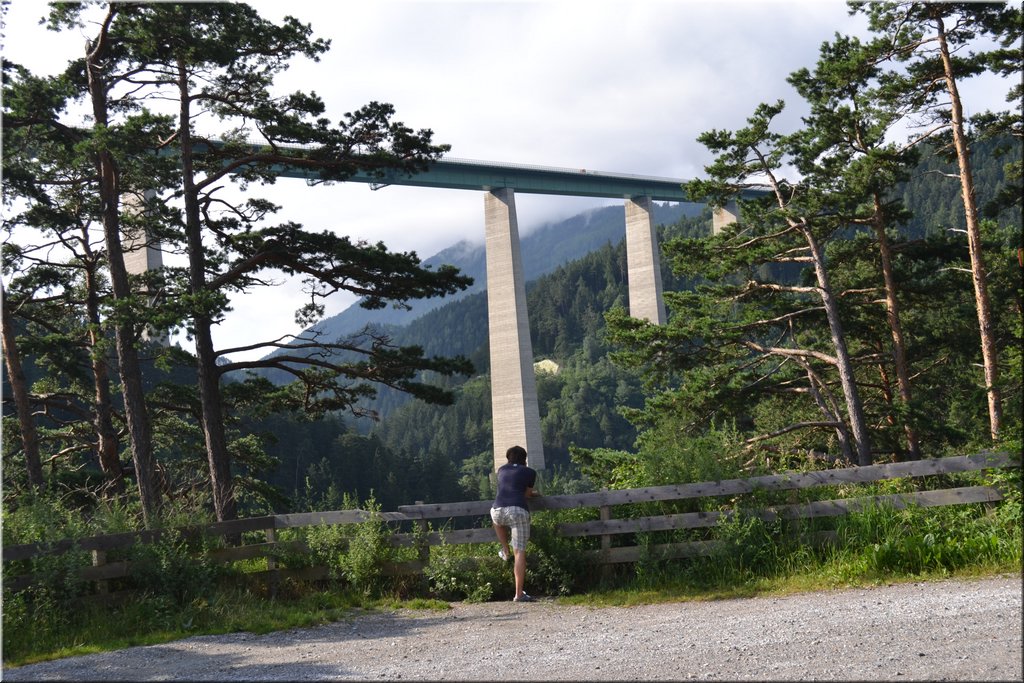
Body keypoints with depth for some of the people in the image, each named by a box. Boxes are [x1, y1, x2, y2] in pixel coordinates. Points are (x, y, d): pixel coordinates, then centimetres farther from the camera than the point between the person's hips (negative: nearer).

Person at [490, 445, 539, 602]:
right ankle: (519, 594, -6)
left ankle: (505, 551, 34)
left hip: (498, 511, 3)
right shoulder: (530, 472, 16)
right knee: (520, 552, -1)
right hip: (518, 511, -3)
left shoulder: (501, 470, 27)